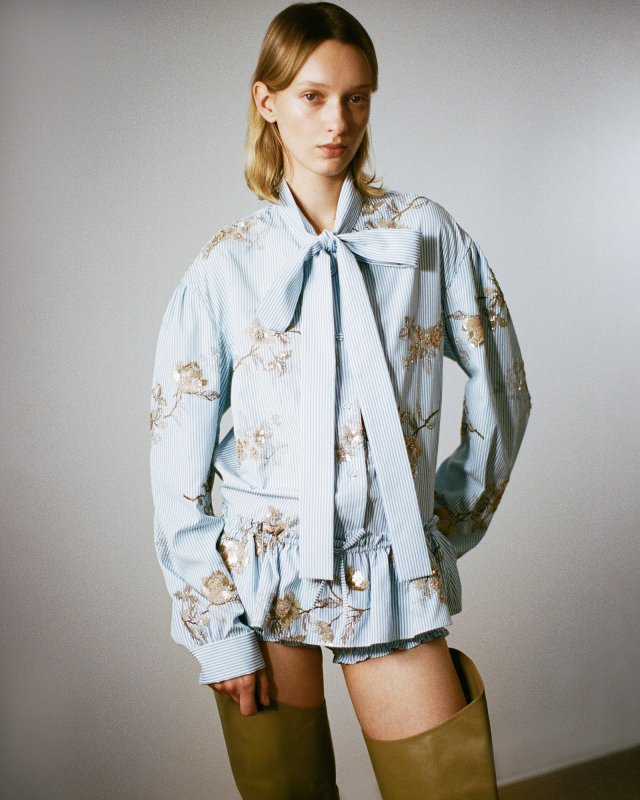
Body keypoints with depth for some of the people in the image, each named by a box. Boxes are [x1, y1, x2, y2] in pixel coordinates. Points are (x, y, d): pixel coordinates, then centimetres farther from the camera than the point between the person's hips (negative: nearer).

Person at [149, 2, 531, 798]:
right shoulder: (225, 265, -2)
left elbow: (500, 391, 9)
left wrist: (450, 523, 11)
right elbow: (177, 472, -1)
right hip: (260, 574, 0)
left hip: (393, 577, 1)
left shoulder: (427, 234, 0)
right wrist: (219, 629, -3)